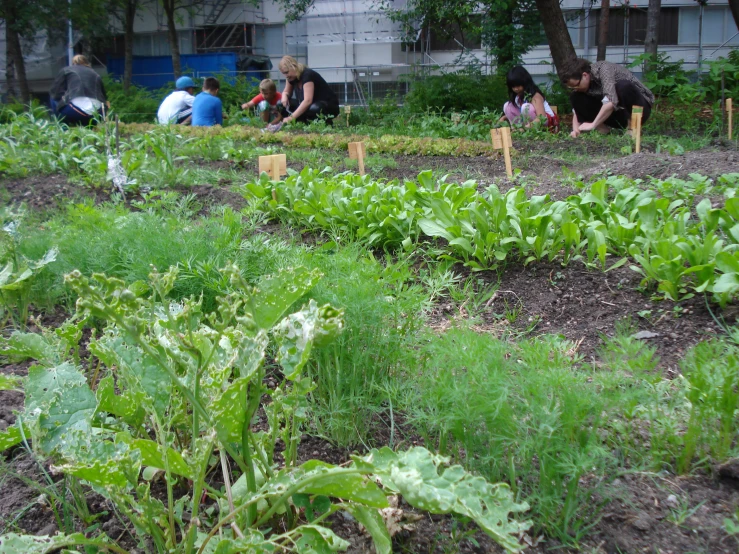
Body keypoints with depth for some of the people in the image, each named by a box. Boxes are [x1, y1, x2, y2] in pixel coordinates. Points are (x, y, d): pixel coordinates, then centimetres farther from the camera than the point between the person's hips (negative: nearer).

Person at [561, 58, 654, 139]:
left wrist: (593, 125, -35)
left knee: (623, 85, -37)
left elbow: (611, 101, -37)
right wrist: (576, 130, -20)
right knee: (576, 97, -7)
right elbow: (577, 111, -2)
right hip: (617, 114, 6)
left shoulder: (604, 69, -24)